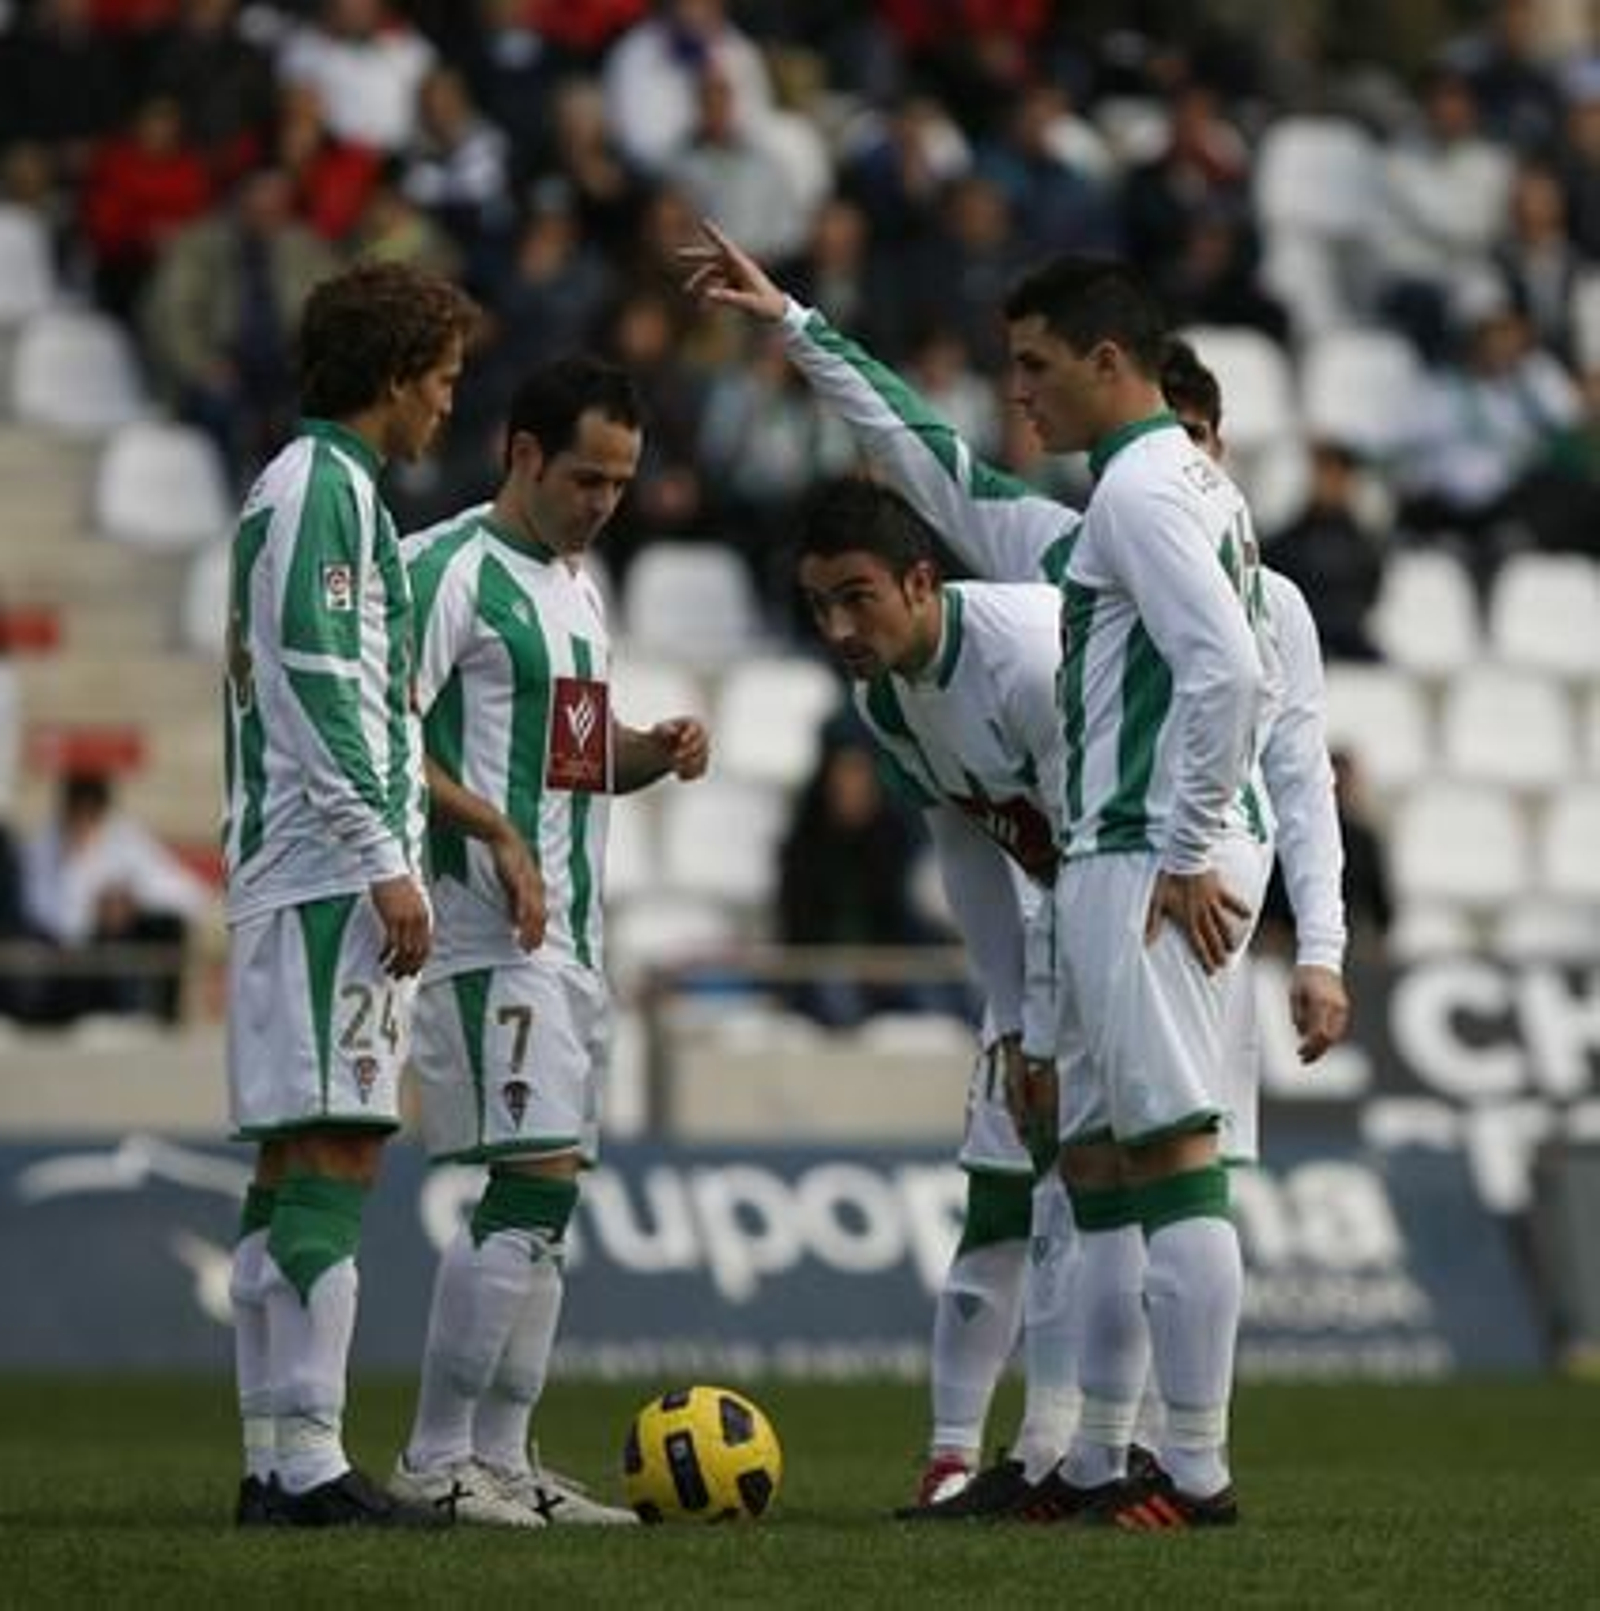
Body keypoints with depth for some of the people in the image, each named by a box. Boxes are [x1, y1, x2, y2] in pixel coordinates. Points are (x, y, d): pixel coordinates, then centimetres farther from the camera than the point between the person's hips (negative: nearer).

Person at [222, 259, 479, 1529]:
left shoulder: (303, 488, 23)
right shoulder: (327, 487, -8)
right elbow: (321, 689, -17)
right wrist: (387, 864, -18)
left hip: (289, 879, 10)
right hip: (331, 882, -10)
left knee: (296, 1169, 8)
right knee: (334, 1157, -13)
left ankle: (274, 1464, 7)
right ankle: (309, 1462, -17)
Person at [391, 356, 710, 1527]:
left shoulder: (579, 585, 19)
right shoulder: (449, 571, -9)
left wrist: (656, 754, 8)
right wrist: (491, 829, -23)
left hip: (573, 936, 9)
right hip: (489, 934, -9)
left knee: (543, 1206, 8)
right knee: (535, 1180, -15)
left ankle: (501, 1463, 12)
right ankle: (435, 1461, -11)